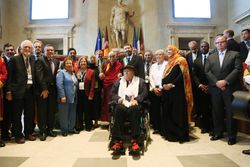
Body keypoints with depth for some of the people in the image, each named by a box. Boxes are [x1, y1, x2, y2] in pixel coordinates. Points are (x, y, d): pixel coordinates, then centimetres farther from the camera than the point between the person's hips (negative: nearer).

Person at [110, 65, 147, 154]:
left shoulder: (140, 81, 19)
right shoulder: (119, 81, 25)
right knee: (118, 109, -34)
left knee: (134, 110, -37)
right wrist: (119, 99, -4)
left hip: (134, 104, -1)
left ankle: (135, 140, -37)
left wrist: (136, 99, -11)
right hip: (122, 103, 2)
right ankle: (118, 140, -36)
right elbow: (112, 93, 17)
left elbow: (144, 93, 7)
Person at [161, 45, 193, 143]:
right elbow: (164, 77, 17)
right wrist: (164, 85, -2)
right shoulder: (169, 62, 21)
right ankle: (170, 133, 20)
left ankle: (181, 134, 7)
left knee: (178, 113, -4)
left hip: (177, 90, -8)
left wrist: (172, 84, -18)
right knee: (169, 112, 9)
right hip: (167, 91, 8)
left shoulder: (180, 60, -3)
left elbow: (182, 74, -15)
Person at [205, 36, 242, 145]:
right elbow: (207, 71, 4)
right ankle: (218, 133, 23)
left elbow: (238, 69, -6)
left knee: (230, 113, 2)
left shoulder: (235, 55, 6)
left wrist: (225, 81, -15)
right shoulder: (211, 57, 14)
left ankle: (232, 136, 15)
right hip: (215, 88, 3)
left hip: (230, 88, -3)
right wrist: (216, 82, -10)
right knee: (217, 112, 9)